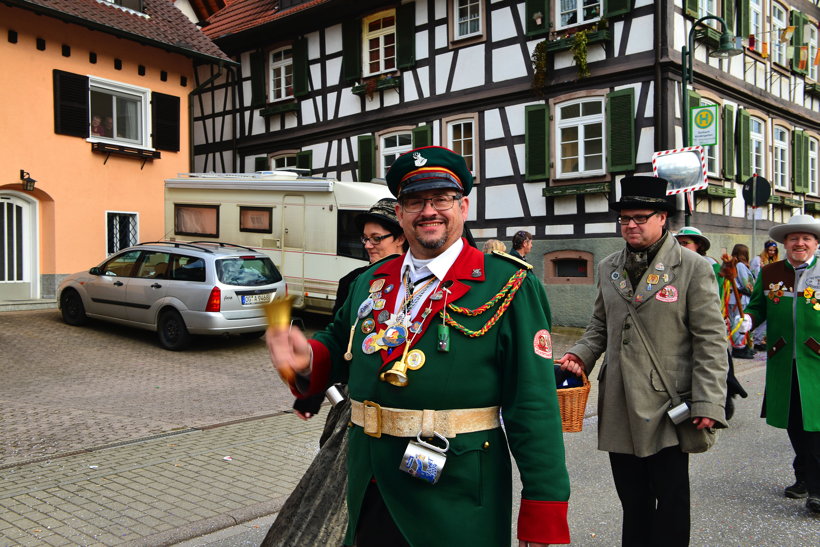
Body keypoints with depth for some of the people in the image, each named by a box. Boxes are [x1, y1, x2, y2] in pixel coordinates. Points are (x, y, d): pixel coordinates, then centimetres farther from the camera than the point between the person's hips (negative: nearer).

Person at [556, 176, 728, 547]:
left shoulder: (693, 268, -4)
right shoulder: (608, 268, 10)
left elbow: (711, 341, -7)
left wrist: (707, 405, -13)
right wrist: (581, 355, 0)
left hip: (668, 405, -4)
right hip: (620, 407, 4)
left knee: (671, 500, 7)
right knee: (632, 500, 15)